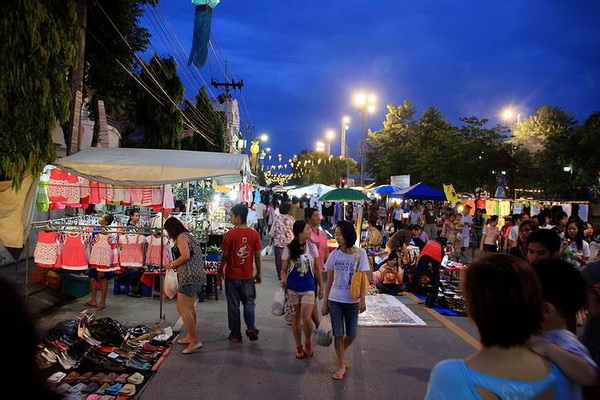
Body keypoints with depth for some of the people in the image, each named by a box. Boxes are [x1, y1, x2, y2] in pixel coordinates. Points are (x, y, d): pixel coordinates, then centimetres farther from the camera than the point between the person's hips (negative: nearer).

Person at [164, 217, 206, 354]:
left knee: (182, 308, -11)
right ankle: (190, 336, 28)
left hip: (189, 276, -11)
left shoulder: (181, 236, -5)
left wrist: (172, 264, -4)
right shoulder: (189, 236, 22)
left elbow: (185, 256, -18)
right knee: (190, 307, 19)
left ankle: (195, 340, -13)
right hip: (197, 275, 11)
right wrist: (175, 265, 18)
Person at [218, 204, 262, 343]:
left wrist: (220, 269, 10)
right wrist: (258, 274, 10)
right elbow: (257, 256, -2)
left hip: (232, 276, -2)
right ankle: (251, 327, 1)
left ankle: (235, 335, 17)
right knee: (249, 302, 18)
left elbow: (225, 255, -8)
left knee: (233, 305, 10)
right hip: (248, 276, 2)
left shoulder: (230, 234, -14)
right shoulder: (254, 234, -6)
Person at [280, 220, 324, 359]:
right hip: (293, 288, 0)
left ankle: (308, 342, 22)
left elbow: (317, 269, 6)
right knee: (296, 318, 10)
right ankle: (299, 347, 29)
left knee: (306, 319, -7)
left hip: (308, 287, 1)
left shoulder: (312, 247, -1)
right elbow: (284, 270, -2)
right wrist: (283, 280, -22)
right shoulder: (289, 249, -6)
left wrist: (321, 287, 8)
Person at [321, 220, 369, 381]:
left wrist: (362, 299, -11)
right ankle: (341, 365, 19)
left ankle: (340, 353, 37)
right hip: (335, 300, 0)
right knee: (338, 334, 2)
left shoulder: (360, 253, -5)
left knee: (352, 334, 7)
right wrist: (324, 302, 4)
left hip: (352, 301, 0)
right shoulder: (334, 255, -2)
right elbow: (329, 281, 3)